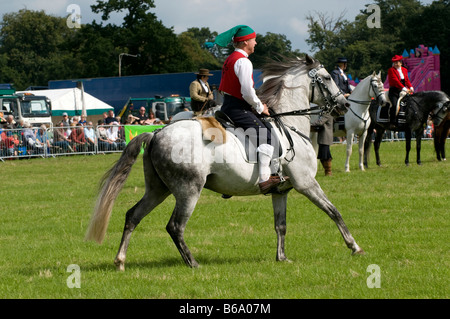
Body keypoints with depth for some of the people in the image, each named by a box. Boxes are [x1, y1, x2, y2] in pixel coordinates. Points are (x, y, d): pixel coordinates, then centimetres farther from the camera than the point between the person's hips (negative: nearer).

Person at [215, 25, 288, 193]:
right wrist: (260, 107, -6)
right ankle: (264, 179, -24)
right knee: (266, 137, -16)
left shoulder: (230, 59, 18)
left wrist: (257, 104, 15)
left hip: (227, 106, 11)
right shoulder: (243, 61, -15)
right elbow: (247, 92, -23)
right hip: (238, 108, -11)